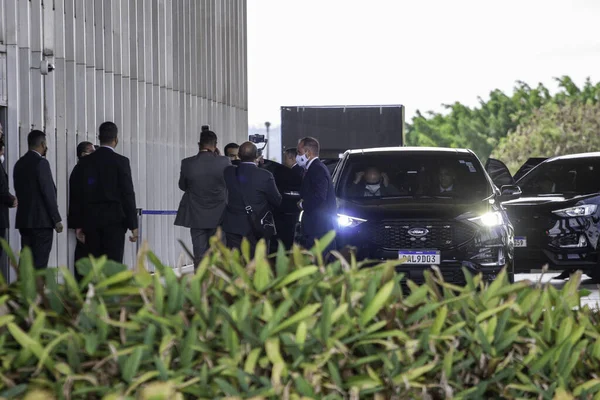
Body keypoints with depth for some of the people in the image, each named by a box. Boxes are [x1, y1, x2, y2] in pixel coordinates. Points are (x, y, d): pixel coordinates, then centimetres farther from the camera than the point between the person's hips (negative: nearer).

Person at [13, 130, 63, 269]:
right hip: (41, 220, -8)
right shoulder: (41, 162, -11)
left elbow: (19, 191, 15)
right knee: (39, 262, -8)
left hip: (24, 220, 8)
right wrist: (56, 219, -11)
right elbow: (48, 192, -14)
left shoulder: (19, 163, 12)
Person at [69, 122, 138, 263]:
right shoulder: (120, 162, -5)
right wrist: (133, 225, -2)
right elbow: (128, 195, -7)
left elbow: (76, 196, 8)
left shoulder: (84, 162, 6)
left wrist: (78, 225, 13)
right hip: (114, 220, -4)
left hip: (91, 221, 4)